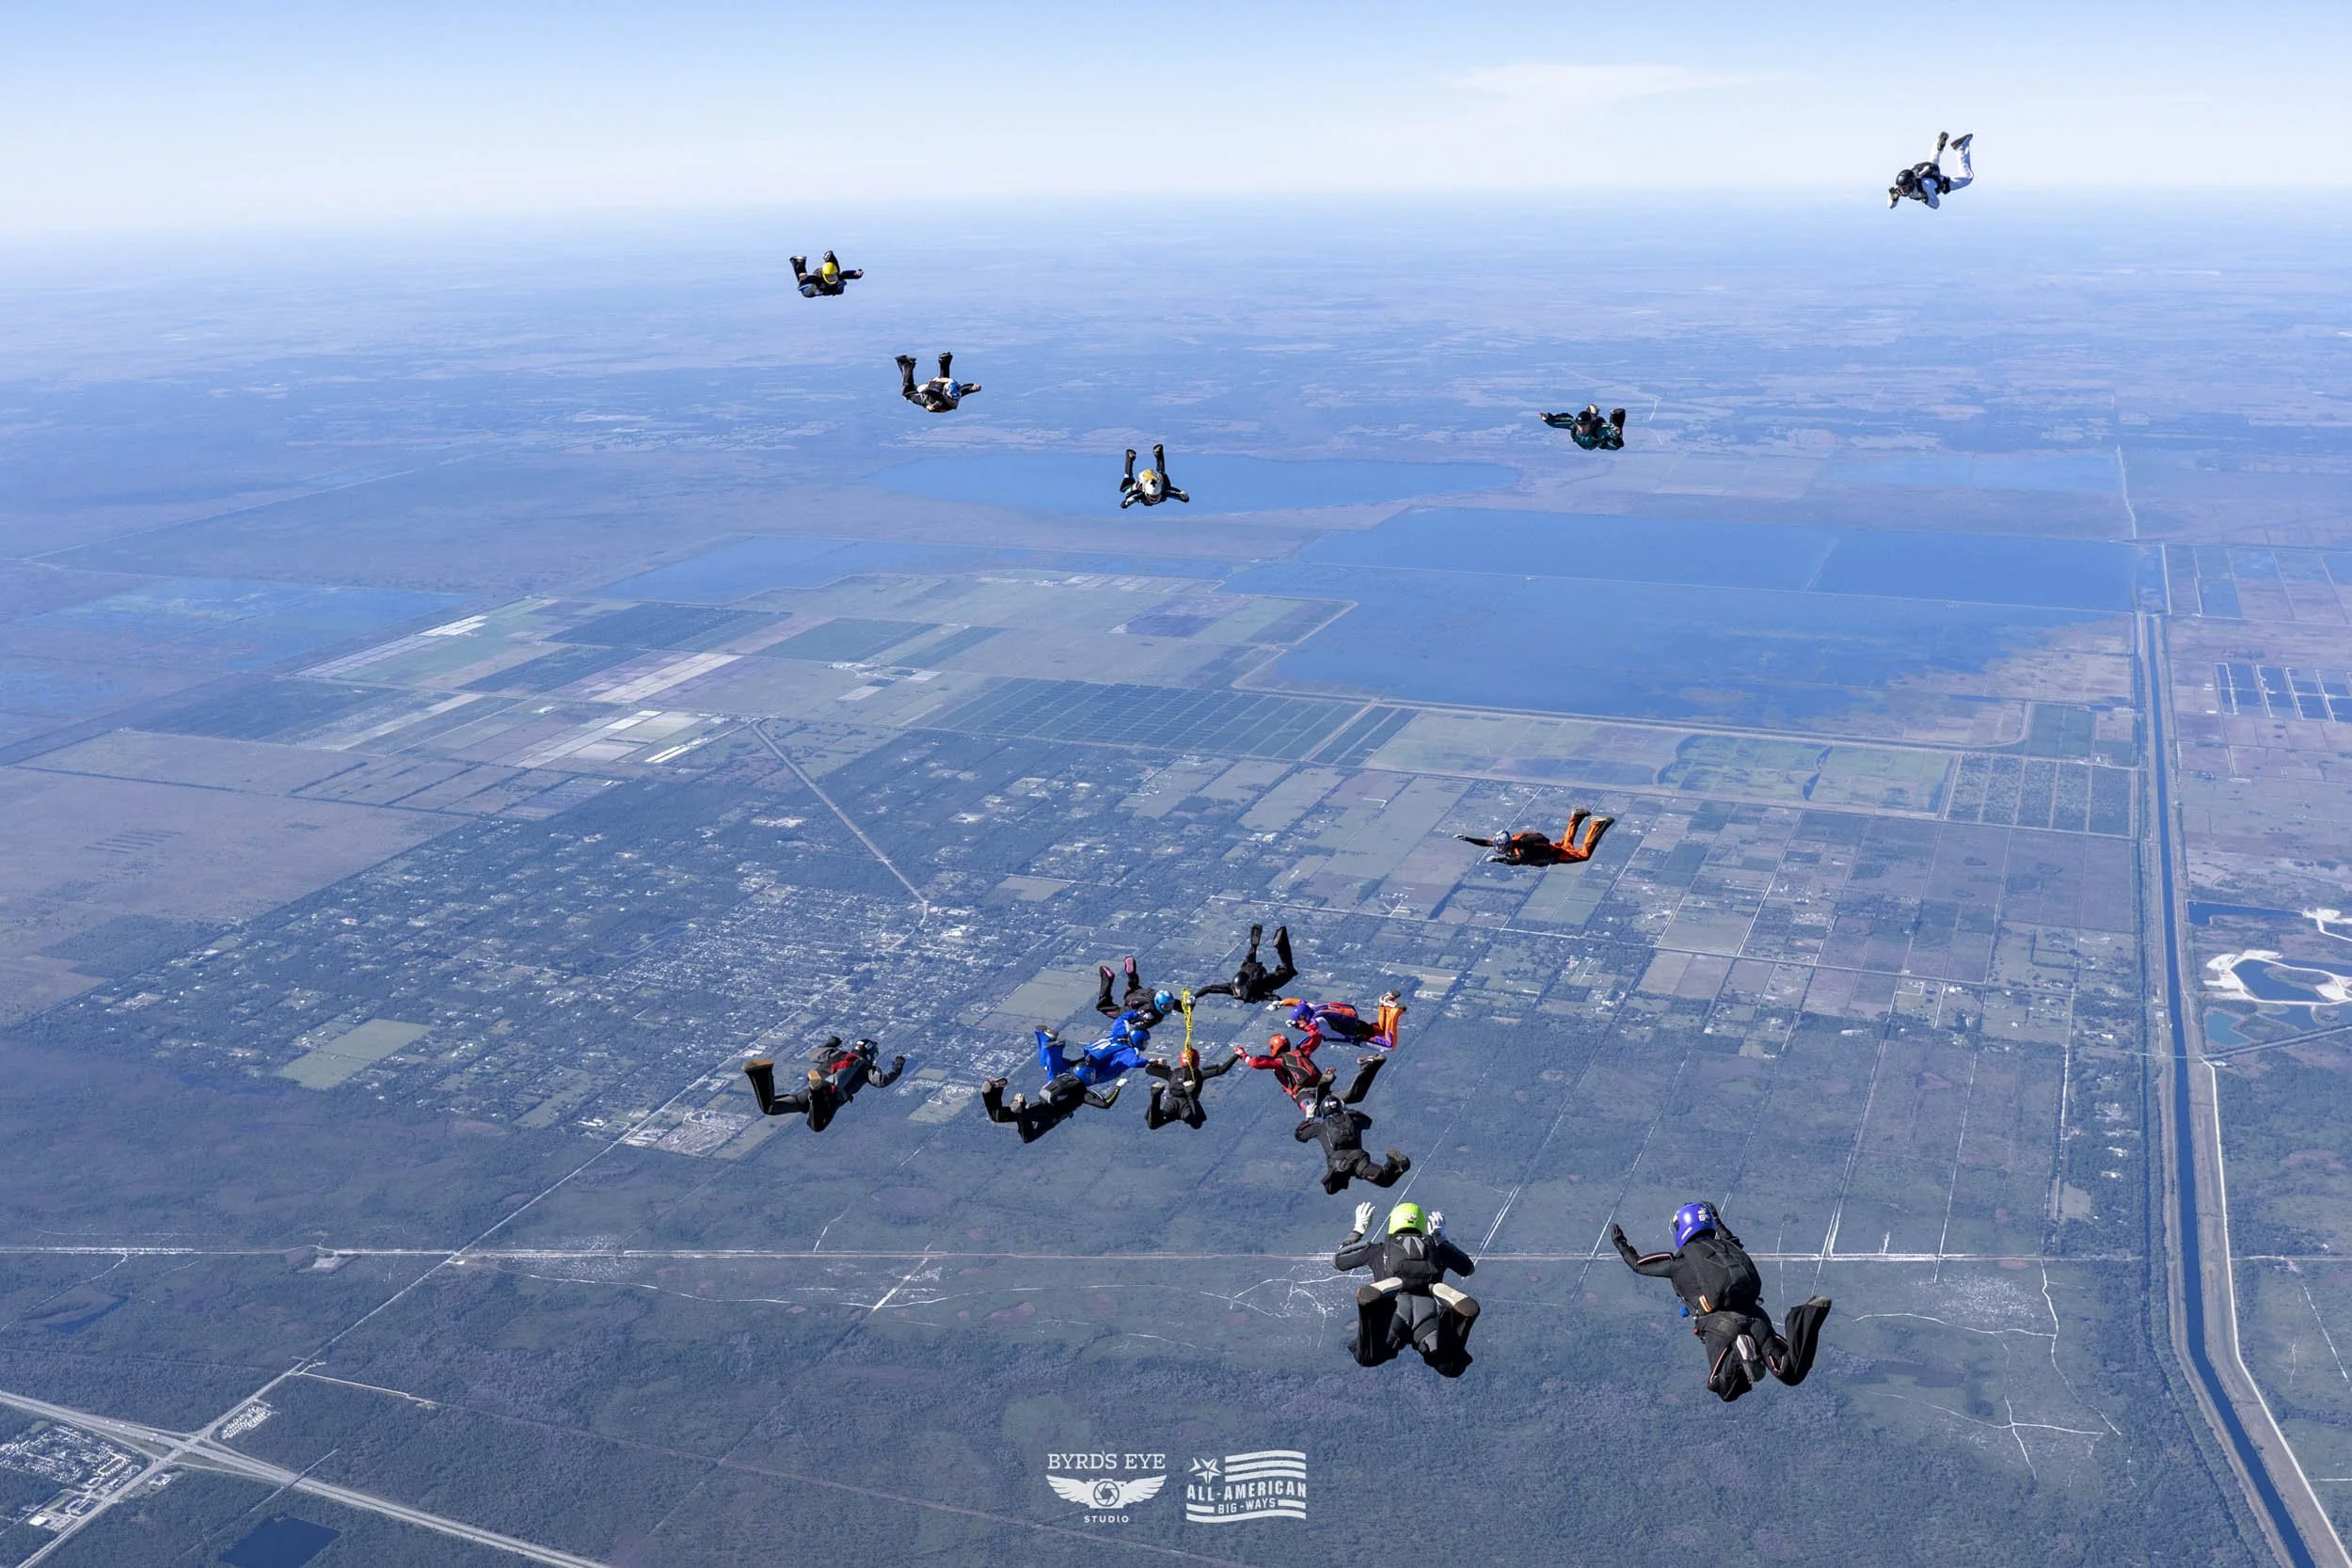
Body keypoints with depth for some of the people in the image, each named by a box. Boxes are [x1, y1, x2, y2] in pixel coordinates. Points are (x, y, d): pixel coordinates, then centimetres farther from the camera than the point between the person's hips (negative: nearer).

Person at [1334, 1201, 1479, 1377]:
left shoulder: (1380, 1249, 28)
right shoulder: (1436, 1248, 31)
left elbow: (1337, 1261, 41)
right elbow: (1469, 1268, 49)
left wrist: (1358, 1230, 53)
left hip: (1395, 1305, 0)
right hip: (1429, 1306, 0)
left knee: (1367, 1359, -7)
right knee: (1452, 1368, -6)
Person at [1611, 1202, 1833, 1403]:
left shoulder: (1680, 1259, 14)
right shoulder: (1727, 1246, 27)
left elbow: (1638, 1264, 27)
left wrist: (1620, 1244, 47)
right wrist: (1718, 1221, 75)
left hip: (1719, 1323, -4)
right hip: (1754, 1315, 4)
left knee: (1727, 1392, -3)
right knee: (1791, 1375, -4)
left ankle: (1736, 1359, -37)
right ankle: (1807, 1319, -28)